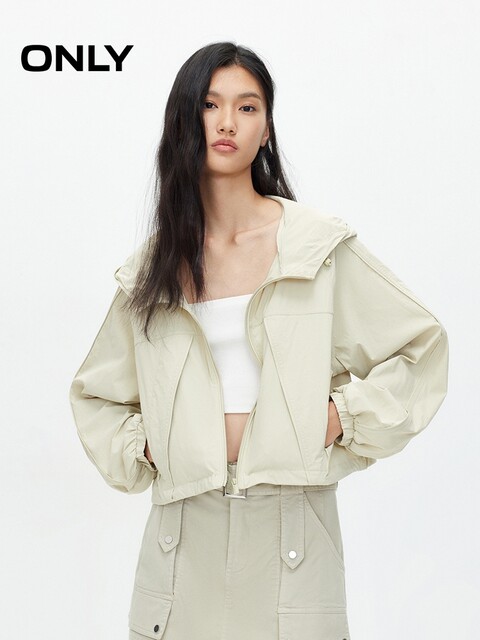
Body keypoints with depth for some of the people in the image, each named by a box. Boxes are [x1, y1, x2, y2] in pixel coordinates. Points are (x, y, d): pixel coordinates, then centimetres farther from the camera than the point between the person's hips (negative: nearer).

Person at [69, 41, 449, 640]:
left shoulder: (320, 246, -1)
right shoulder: (154, 265, 7)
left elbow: (421, 345, 6)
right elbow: (95, 392, 19)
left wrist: (345, 414, -5)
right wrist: (140, 446, 2)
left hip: (289, 522, -2)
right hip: (186, 527, 2)